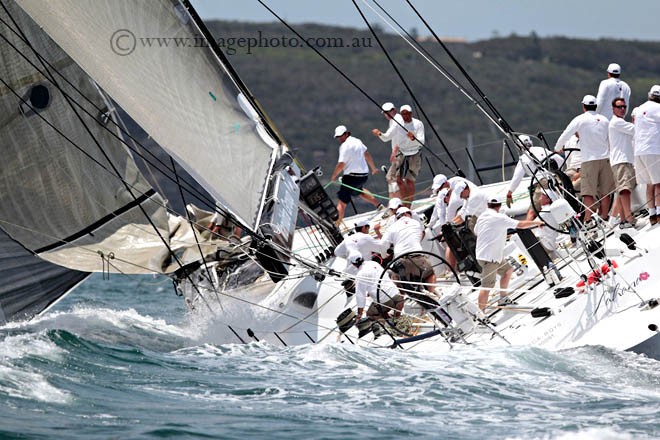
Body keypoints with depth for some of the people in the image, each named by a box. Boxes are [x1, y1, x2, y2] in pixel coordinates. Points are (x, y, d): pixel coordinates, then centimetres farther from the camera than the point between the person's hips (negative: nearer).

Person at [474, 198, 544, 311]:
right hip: (489, 257, -10)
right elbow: (521, 225, -16)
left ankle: (503, 299, 31)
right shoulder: (500, 218, -15)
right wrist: (537, 222, -2)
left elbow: (476, 232, 26)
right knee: (487, 286, -10)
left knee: (508, 270, 25)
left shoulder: (481, 217, 9)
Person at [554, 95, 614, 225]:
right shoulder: (604, 120, 10)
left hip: (589, 160, -4)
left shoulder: (580, 120, -3)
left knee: (588, 192, -7)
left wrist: (557, 148, 18)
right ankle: (604, 218, 14)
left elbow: (565, 135, 0)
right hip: (606, 158, 4)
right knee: (605, 191, 9)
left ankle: (588, 219, -16)